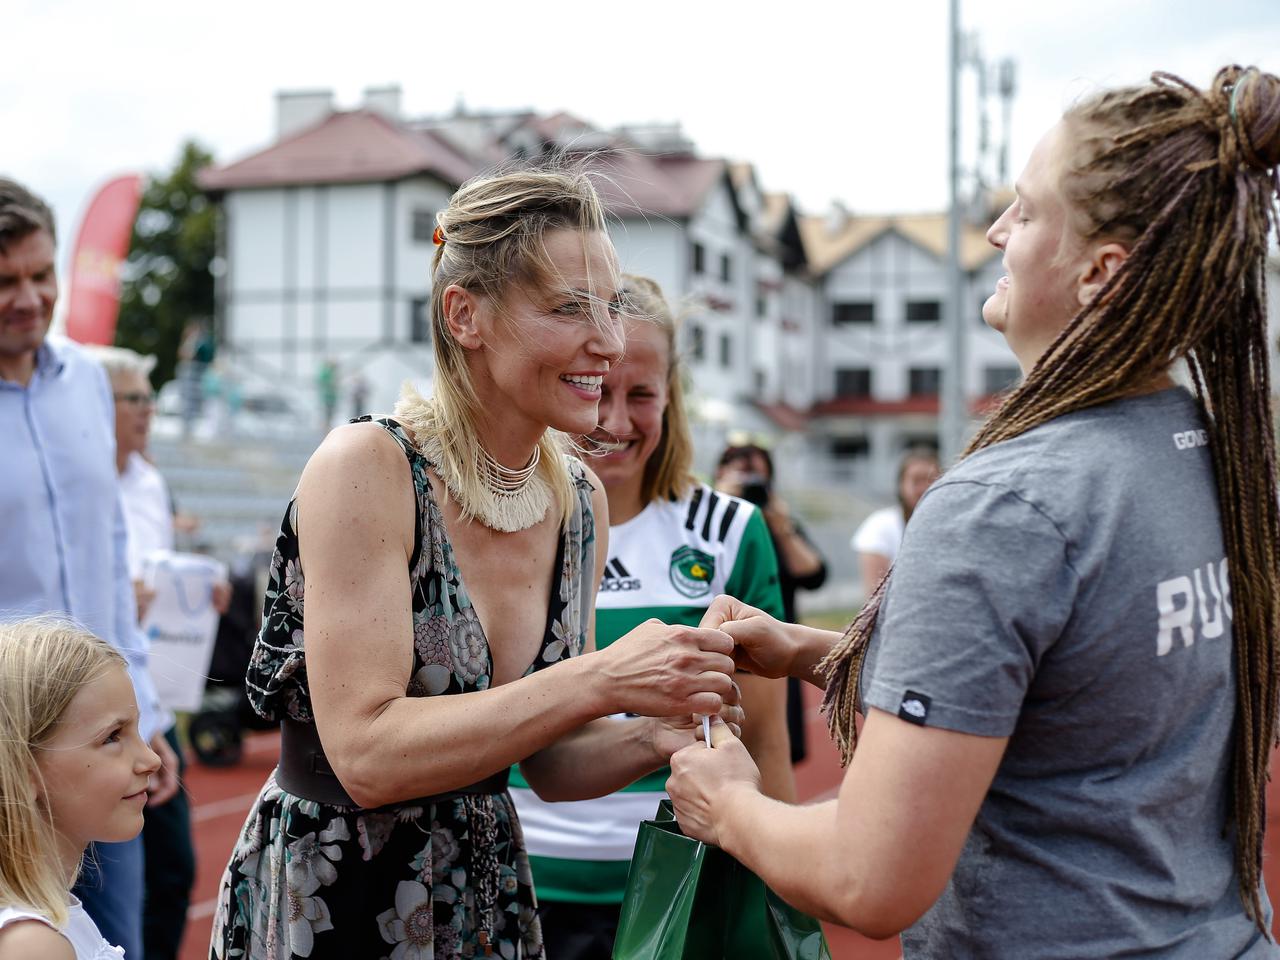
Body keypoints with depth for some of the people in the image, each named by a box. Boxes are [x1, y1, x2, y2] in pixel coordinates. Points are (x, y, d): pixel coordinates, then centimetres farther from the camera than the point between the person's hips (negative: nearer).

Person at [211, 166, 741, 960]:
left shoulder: (582, 501, -1)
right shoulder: (366, 469, -19)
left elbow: (549, 765, 5)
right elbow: (367, 756, -25)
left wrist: (654, 737, -15)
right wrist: (599, 680, -28)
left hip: (488, 894, 6)